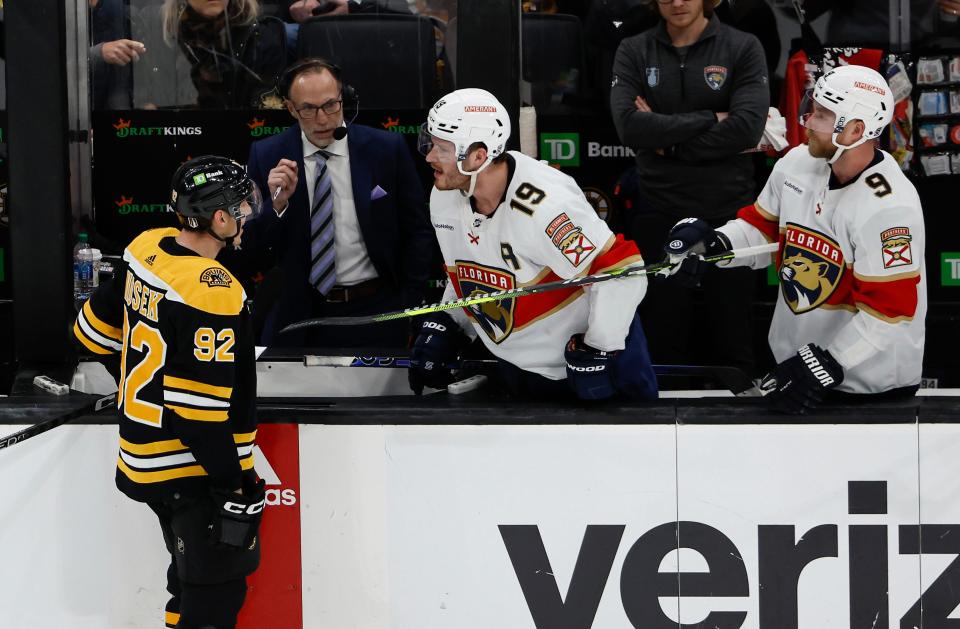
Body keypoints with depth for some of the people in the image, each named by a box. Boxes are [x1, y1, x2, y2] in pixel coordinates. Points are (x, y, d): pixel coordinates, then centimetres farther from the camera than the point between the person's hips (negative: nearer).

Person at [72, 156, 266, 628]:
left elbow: (97, 330, 13)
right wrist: (234, 484, -20)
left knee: (192, 572, 24)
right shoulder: (211, 292, -26)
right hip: (190, 471, -9)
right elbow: (198, 408, -26)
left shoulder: (147, 249, -1)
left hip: (143, 453, 9)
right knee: (216, 590, -4)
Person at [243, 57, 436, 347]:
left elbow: (419, 233, 2)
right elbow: (250, 246, -4)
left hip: (373, 312, 0)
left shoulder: (387, 149, -7)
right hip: (298, 313, 0)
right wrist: (278, 203, -21)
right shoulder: (267, 156, -5)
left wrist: (408, 306, -2)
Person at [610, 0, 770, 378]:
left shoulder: (743, 49, 0)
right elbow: (630, 126, -11)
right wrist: (710, 118, -12)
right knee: (664, 343, 6)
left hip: (727, 215, -1)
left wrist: (667, 139, -10)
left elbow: (747, 128, -13)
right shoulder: (633, 53, 4)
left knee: (732, 343, 5)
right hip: (659, 215, 1)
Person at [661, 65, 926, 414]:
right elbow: (765, 229, 11)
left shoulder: (889, 207, -24)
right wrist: (714, 243, -8)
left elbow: (889, 309, -24)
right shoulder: (797, 163, -3)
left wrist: (828, 365, -25)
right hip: (799, 362, 7)